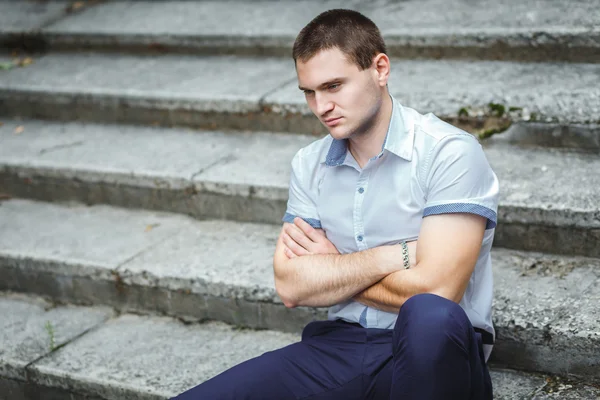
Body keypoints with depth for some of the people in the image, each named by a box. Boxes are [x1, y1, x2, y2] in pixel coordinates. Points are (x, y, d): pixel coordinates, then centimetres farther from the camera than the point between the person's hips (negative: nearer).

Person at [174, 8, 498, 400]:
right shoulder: (309, 164, 9)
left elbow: (433, 290, -19)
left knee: (431, 317, -40)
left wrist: (329, 268, -3)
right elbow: (291, 287, 0)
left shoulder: (450, 153, -10)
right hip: (341, 344, 3)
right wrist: (393, 256, -11)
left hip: (434, 353, -2)